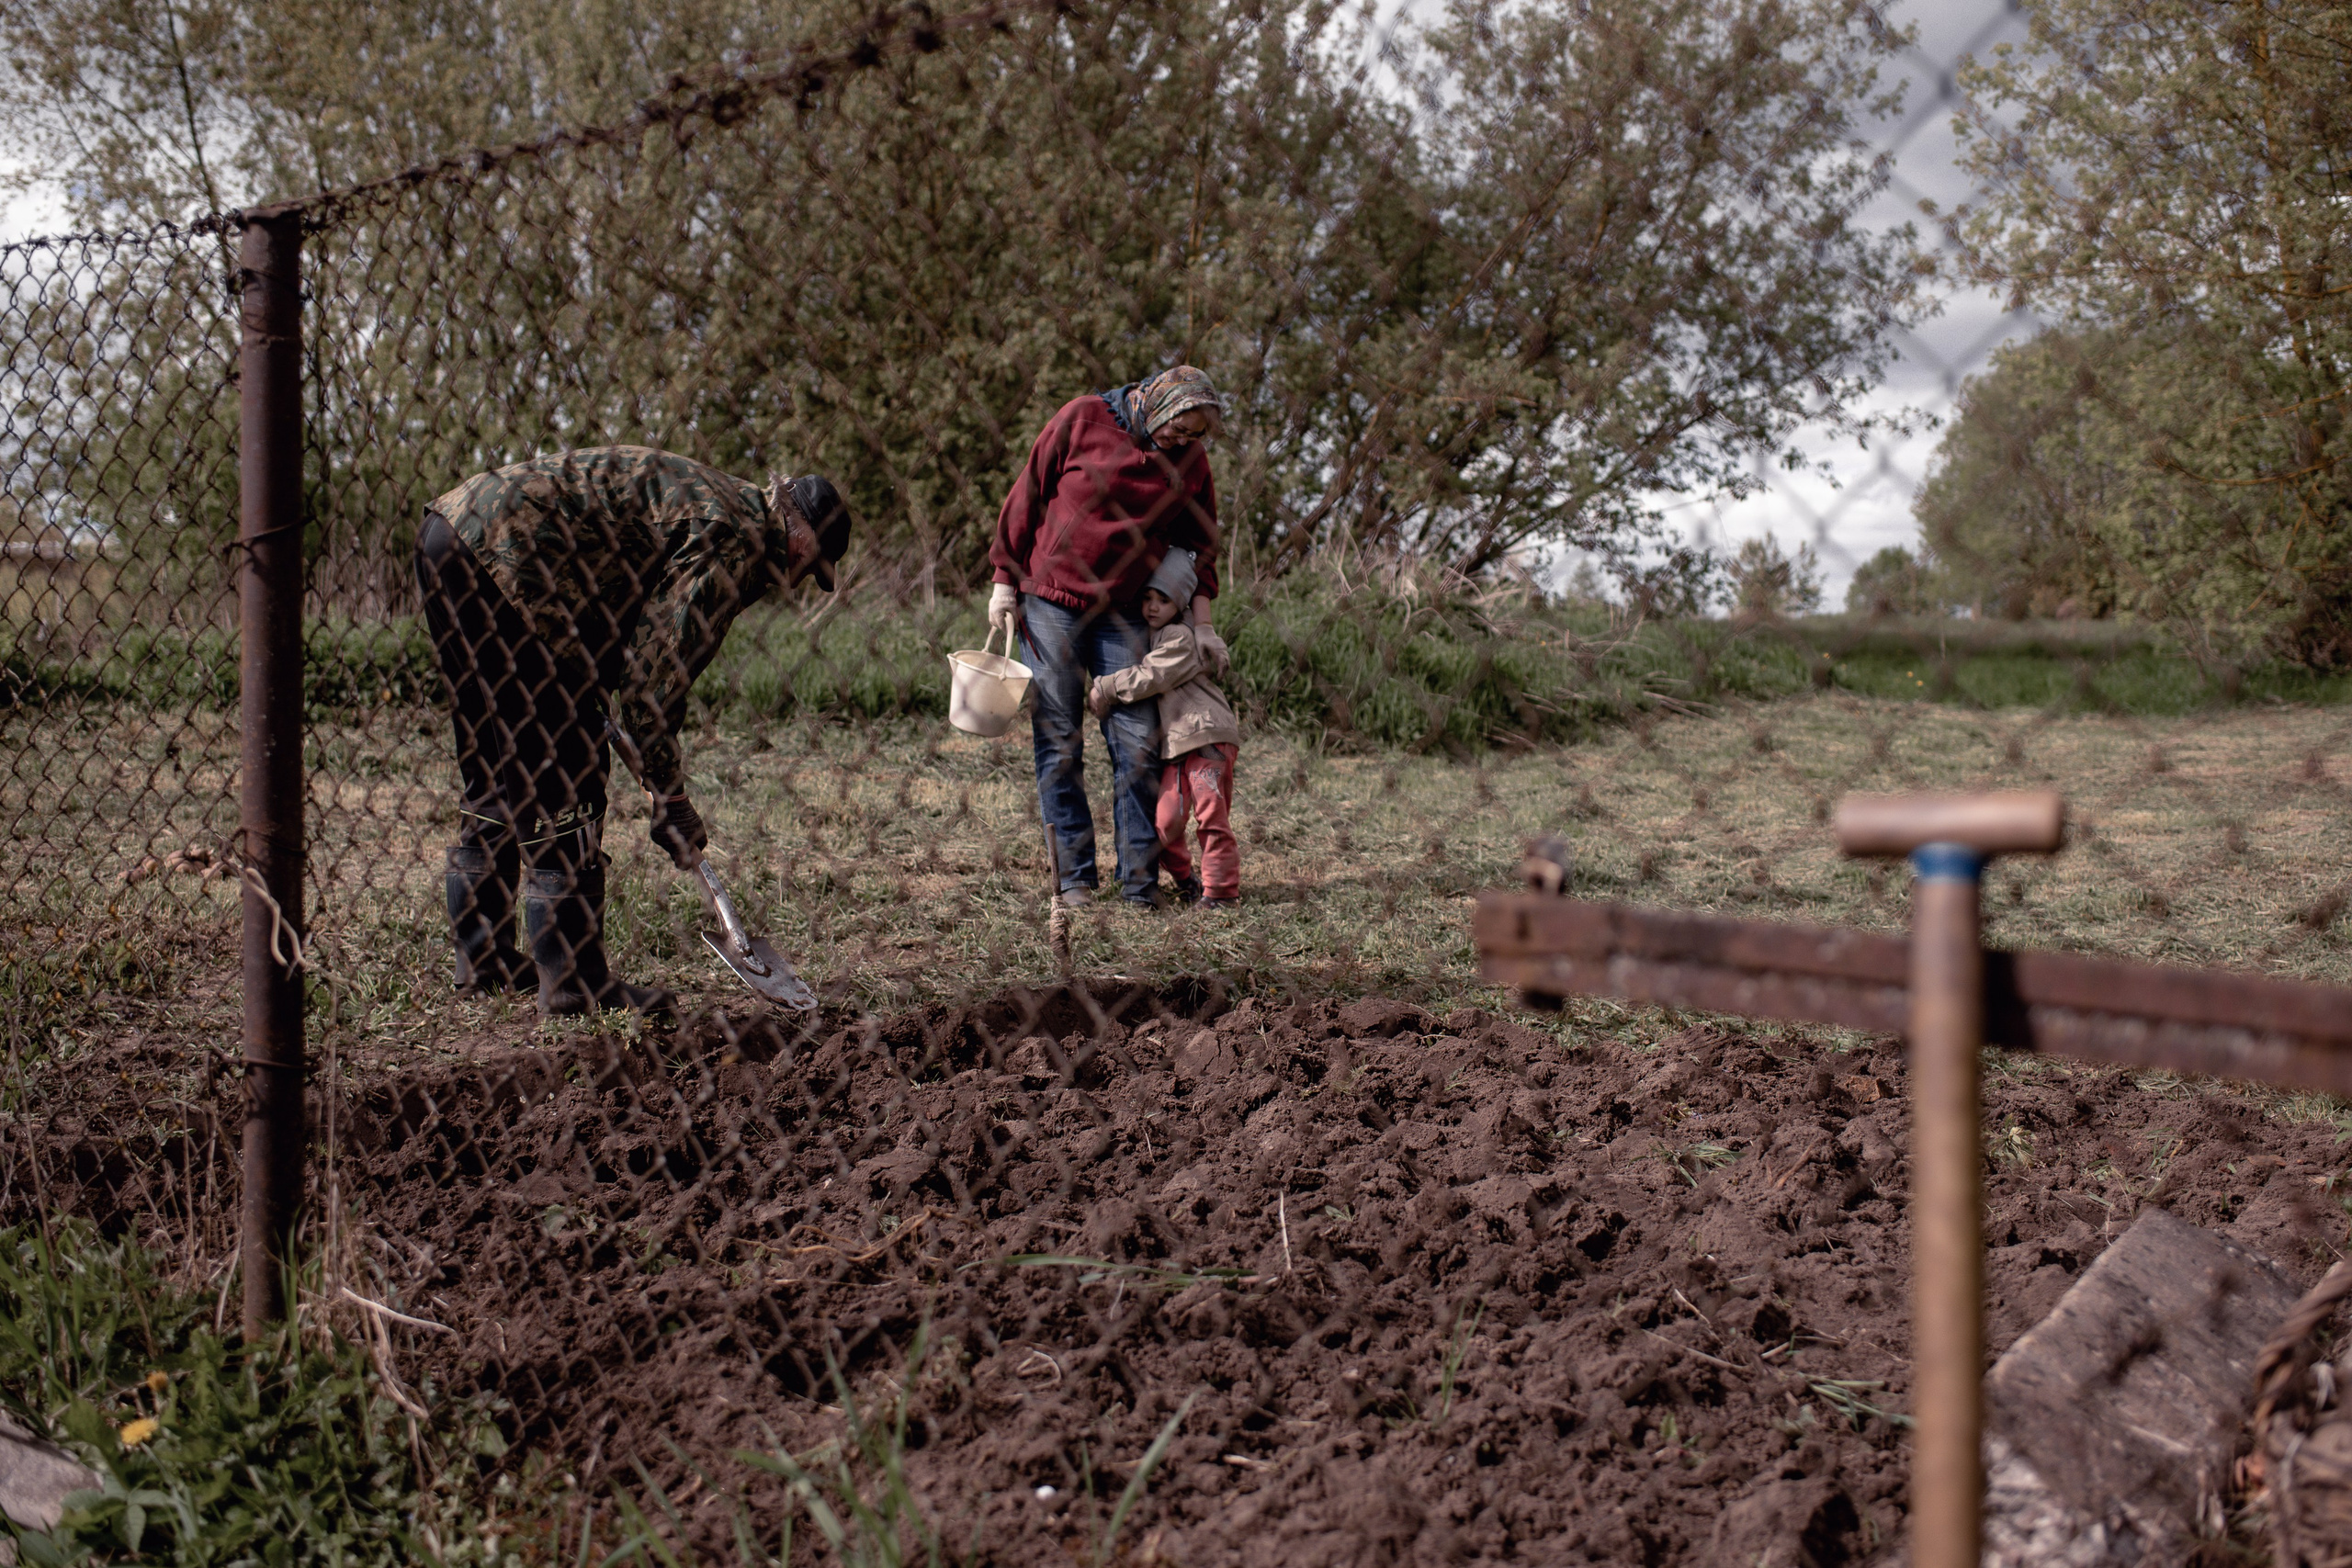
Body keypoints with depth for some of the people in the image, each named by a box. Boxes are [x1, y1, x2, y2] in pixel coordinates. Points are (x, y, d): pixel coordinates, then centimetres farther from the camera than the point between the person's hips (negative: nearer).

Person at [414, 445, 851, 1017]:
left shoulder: (711, 504, 22)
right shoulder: (736, 537, -8)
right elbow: (656, 676, -11)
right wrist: (669, 799, -4)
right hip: (501, 550, -11)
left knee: (491, 764, 18)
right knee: (562, 770, -6)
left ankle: (483, 956, 27)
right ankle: (573, 980, -3)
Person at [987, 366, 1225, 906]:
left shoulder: (1191, 460, 3)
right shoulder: (1082, 420, -7)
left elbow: (1199, 543, 14)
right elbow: (1027, 494, -1)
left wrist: (1202, 622, 5)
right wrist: (1005, 580, -1)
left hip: (1123, 614, 2)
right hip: (1050, 602, -2)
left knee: (1137, 745, -4)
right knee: (1058, 743, -1)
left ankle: (1140, 882, 2)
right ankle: (1074, 877, 5)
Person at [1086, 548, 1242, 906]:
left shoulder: (1180, 638, -8)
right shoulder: (1145, 637, 19)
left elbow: (1149, 678, -17)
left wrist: (1104, 690, -9)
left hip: (1208, 736, -8)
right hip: (1172, 745, 8)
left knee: (1212, 815, -7)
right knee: (1164, 821, -1)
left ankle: (1220, 888, 0)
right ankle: (1185, 880, 18)